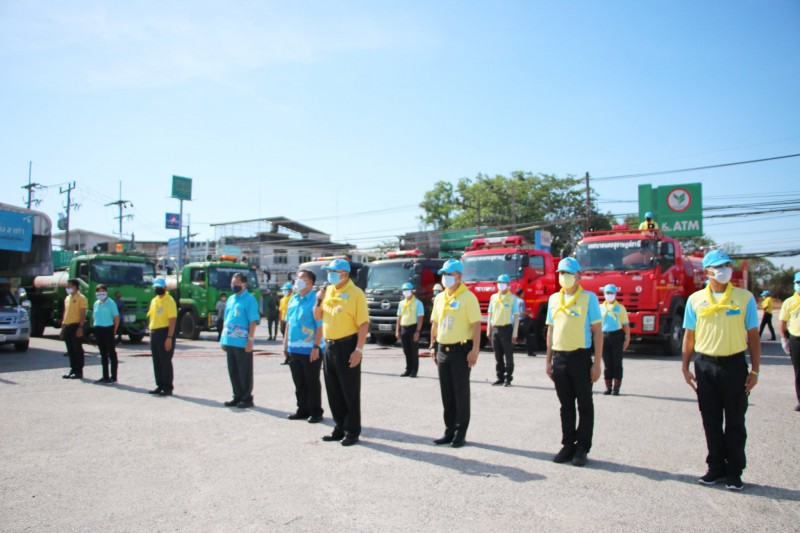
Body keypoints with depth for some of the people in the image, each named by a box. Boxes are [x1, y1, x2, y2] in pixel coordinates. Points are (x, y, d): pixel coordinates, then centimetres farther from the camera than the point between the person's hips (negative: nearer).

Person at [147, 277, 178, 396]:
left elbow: (173, 320, -16)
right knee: (157, 362, 12)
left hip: (164, 333, -8)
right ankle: (160, 386, 22)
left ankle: (168, 388, 4)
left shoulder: (169, 301, -11)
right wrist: (151, 333, 15)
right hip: (154, 333, 8)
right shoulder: (154, 300, 16)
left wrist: (169, 337, -21)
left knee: (165, 362, -3)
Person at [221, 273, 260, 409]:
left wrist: (250, 340, -18)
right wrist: (223, 339, 16)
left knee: (245, 372, 2)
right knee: (233, 372, 13)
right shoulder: (230, 299, 14)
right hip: (229, 341, 7)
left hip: (242, 342, -7)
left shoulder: (249, 299, -8)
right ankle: (237, 396, 24)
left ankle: (247, 398, 11)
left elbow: (253, 321, -13)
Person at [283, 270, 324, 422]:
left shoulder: (315, 300, -13)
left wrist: (316, 347, -20)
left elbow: (320, 325, -16)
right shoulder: (293, 299, 11)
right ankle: (303, 410, 27)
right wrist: (286, 343, 15)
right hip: (293, 349, 7)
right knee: (299, 382, 15)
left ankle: (316, 412, 15)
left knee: (312, 383, 4)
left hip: (310, 350, -7)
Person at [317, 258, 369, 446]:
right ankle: (340, 428, 27)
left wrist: (359, 349, -20)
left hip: (347, 346, -7)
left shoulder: (355, 293, -11)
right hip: (329, 346, 7)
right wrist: (319, 301, -3)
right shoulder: (328, 291, 10)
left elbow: (363, 323, -15)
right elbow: (318, 317, 17)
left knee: (350, 392, 1)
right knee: (334, 391, 14)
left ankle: (352, 432, 12)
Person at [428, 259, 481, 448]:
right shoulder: (439, 298, 11)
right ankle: (449, 431, 22)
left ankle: (460, 434, 12)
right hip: (442, 350, 6)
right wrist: (433, 346, 13)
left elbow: (476, 325, -14)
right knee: (446, 393, 11)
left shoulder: (468, 297, -10)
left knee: (461, 394, 2)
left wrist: (474, 350, -19)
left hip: (461, 350, -6)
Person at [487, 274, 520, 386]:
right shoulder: (493, 297, 11)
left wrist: (515, 333, -11)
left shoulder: (513, 298, -2)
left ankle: (508, 378, 7)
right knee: (498, 356, 9)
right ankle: (500, 378, 18)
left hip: (507, 328, -5)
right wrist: (488, 330, 11)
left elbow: (516, 316, -5)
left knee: (508, 355, 1)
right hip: (495, 329, 5)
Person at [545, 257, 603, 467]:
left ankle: (582, 448, 15)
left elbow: (597, 331, -5)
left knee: (584, 405, 6)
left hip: (580, 357, -4)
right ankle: (568, 445, 21)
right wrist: (548, 361, 11)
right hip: (559, 357, 4)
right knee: (566, 405, 12)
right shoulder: (554, 299, 10)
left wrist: (597, 363, -10)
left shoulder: (589, 297, -3)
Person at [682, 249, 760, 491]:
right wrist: (685, 367, 3)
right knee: (711, 421, 10)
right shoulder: (695, 300, 3)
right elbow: (689, 336, 7)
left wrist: (754, 370, -3)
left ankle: (734, 472, 19)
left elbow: (753, 336, 2)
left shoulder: (745, 298, 1)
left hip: (734, 364, -1)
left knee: (735, 422, 6)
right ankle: (716, 467, 23)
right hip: (705, 365, 1)